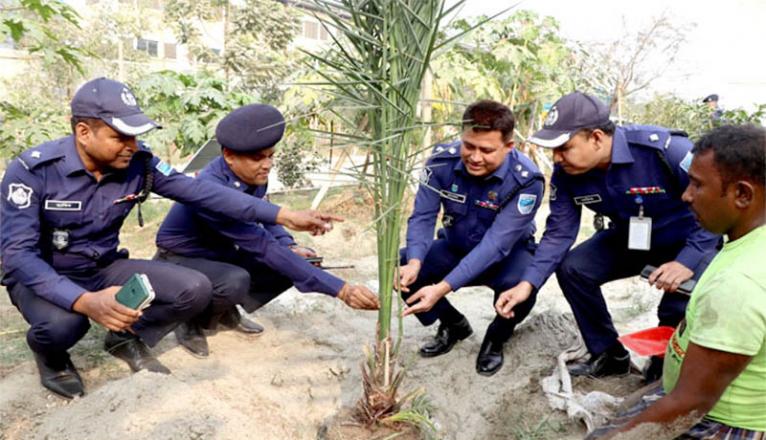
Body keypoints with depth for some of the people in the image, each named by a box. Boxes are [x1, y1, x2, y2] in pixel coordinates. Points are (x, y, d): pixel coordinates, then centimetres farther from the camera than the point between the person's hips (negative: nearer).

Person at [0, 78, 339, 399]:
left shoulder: (138, 163, -12)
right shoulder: (33, 170, -24)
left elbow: (201, 191, -15)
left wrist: (284, 216, -20)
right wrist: (85, 301, -45)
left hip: (105, 269, 4)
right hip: (42, 276, -3)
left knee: (194, 289, -17)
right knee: (63, 323, -38)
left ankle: (126, 339, 11)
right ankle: (50, 356, 2)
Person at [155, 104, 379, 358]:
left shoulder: (255, 176, -12)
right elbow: (265, 247, -39)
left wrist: (290, 247, -10)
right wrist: (340, 290, -42)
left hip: (221, 255, 8)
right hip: (180, 261, -7)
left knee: (288, 265, -6)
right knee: (235, 281, -36)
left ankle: (226, 311, 12)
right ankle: (192, 323, -5)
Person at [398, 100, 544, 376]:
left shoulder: (526, 181, -29)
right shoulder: (442, 161, -20)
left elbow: (495, 244, -35)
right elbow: (422, 217, -19)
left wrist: (443, 288, -45)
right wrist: (415, 262, -40)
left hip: (507, 254, -3)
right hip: (455, 248, 3)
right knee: (398, 268, -19)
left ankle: (496, 337, 2)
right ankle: (454, 325, 9)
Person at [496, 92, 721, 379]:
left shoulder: (665, 148, -35)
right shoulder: (565, 173, -18)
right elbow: (559, 232, -12)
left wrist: (688, 261, -36)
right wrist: (528, 283, -25)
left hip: (689, 241, -5)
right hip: (629, 238, 5)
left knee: (680, 309, -27)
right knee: (571, 268, -11)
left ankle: (664, 373, 8)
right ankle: (609, 356, 8)